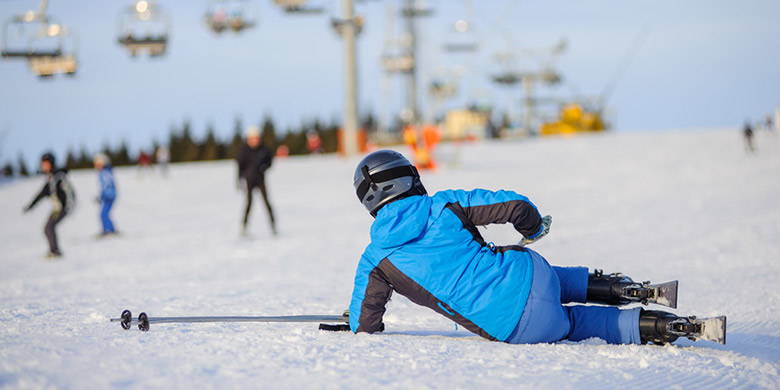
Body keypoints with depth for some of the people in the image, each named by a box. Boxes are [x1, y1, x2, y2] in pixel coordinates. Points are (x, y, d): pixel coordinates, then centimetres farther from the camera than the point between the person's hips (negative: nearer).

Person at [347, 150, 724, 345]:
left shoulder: (373, 263, 4)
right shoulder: (443, 206, 6)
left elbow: (364, 328, 12)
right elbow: (516, 206, 4)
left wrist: (361, 320, 38)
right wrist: (534, 228, 28)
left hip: (513, 328, -2)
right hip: (529, 271, 2)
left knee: (568, 322, 30)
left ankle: (652, 326, 11)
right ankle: (604, 286, 24)